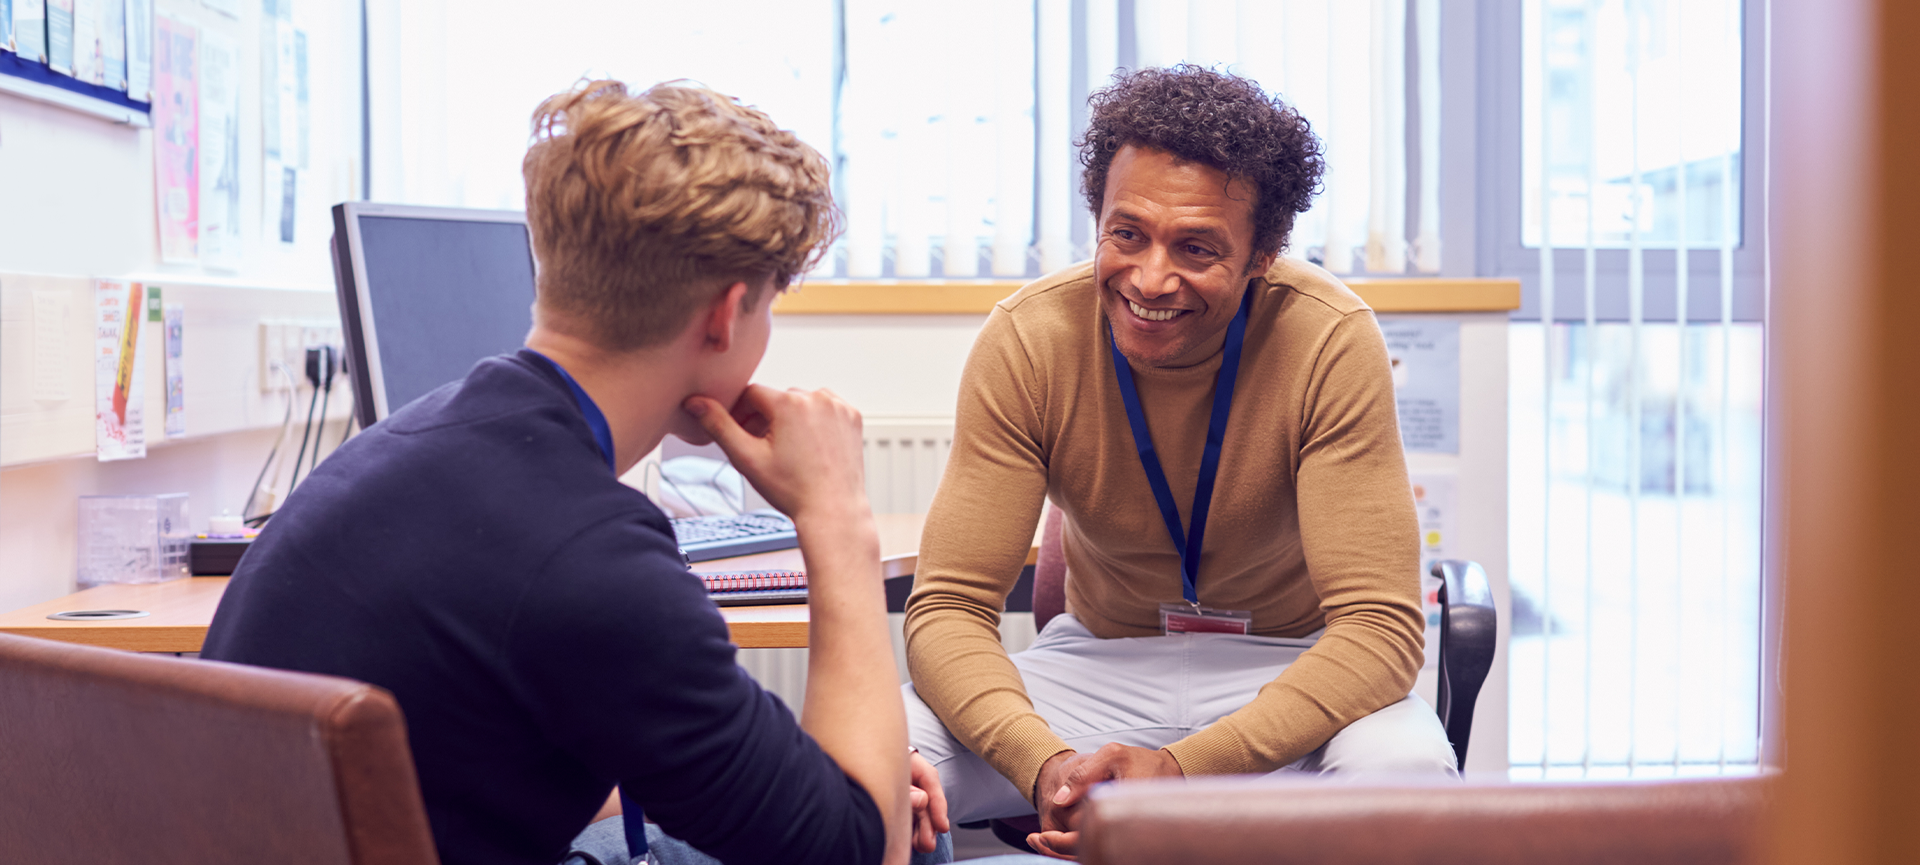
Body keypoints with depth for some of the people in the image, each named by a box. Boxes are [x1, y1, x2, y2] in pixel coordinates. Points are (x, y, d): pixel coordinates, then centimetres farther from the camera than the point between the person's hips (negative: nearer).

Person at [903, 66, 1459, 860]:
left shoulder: (1330, 341, -21)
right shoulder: (1028, 340, -16)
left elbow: (1379, 624, -24)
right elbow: (949, 607, -17)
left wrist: (1182, 767, -38)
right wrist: (1044, 763, -38)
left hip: (1289, 668, 0)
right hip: (1099, 660, 1)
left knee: (1404, 770, -35)